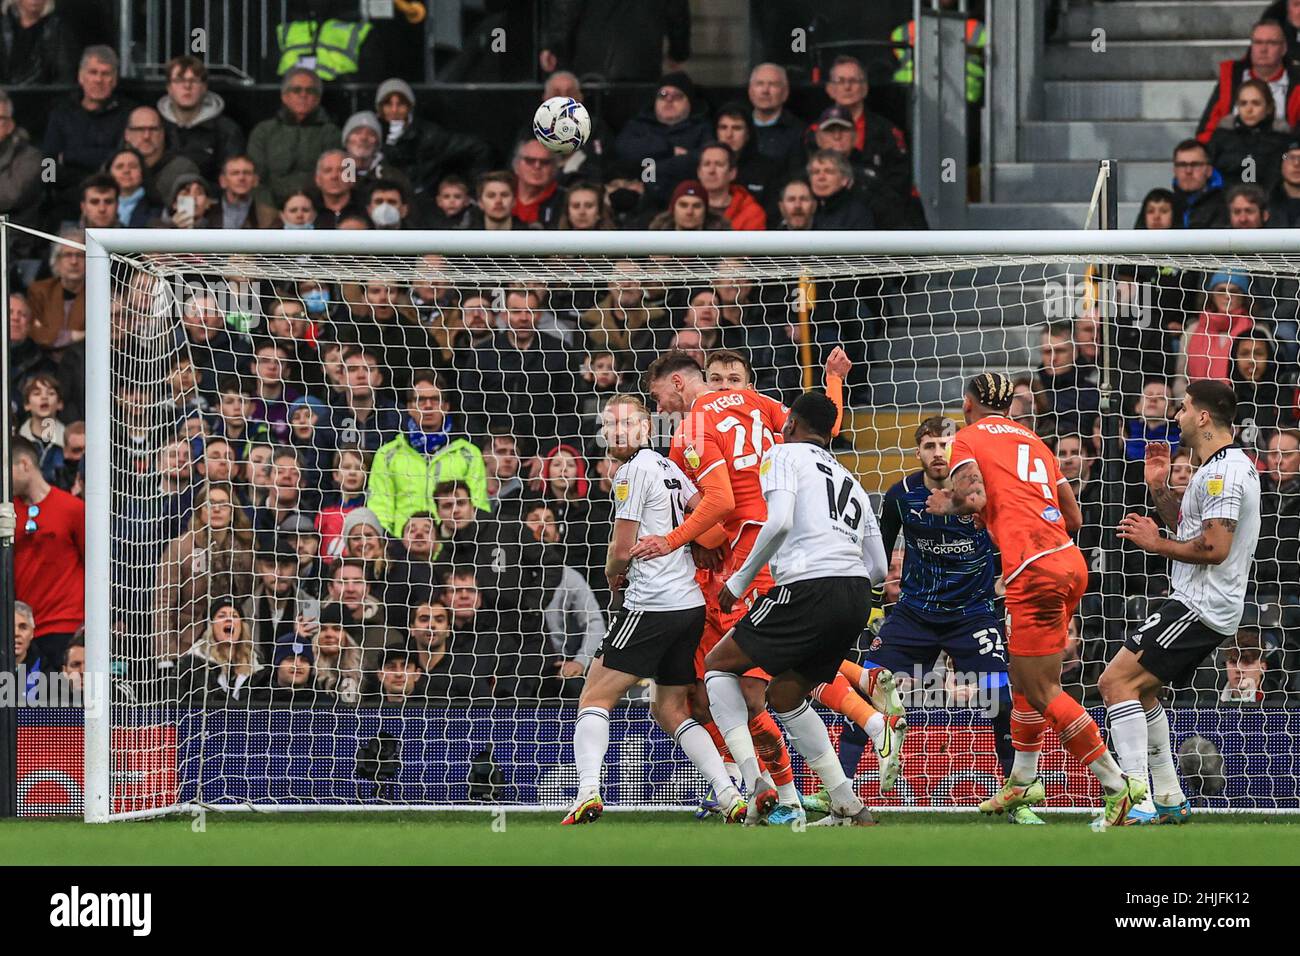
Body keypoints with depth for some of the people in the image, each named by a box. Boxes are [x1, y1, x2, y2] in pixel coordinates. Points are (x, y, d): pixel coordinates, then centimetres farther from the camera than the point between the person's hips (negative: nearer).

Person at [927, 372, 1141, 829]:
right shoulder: (1033, 441, 25)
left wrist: (948, 505, 9)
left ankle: (1117, 786, -12)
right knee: (1023, 674, 22)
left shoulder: (968, 439, 6)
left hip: (1035, 569, -8)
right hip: (1070, 561, 8)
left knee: (1043, 693, -6)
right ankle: (1023, 782, 31)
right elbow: (1074, 518, 22)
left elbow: (974, 498, -12)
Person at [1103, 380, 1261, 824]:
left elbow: (1214, 548, -25)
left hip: (1200, 606, -11)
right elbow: (1188, 528, 28)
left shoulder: (1223, 472, -17)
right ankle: (1169, 801, 25)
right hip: (1201, 604, 11)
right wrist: (1159, 487, 17)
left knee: (1117, 682, -17)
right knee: (1139, 689, 23)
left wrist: (1156, 543, -13)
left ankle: (1137, 804, -24)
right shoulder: (1227, 466, 17)